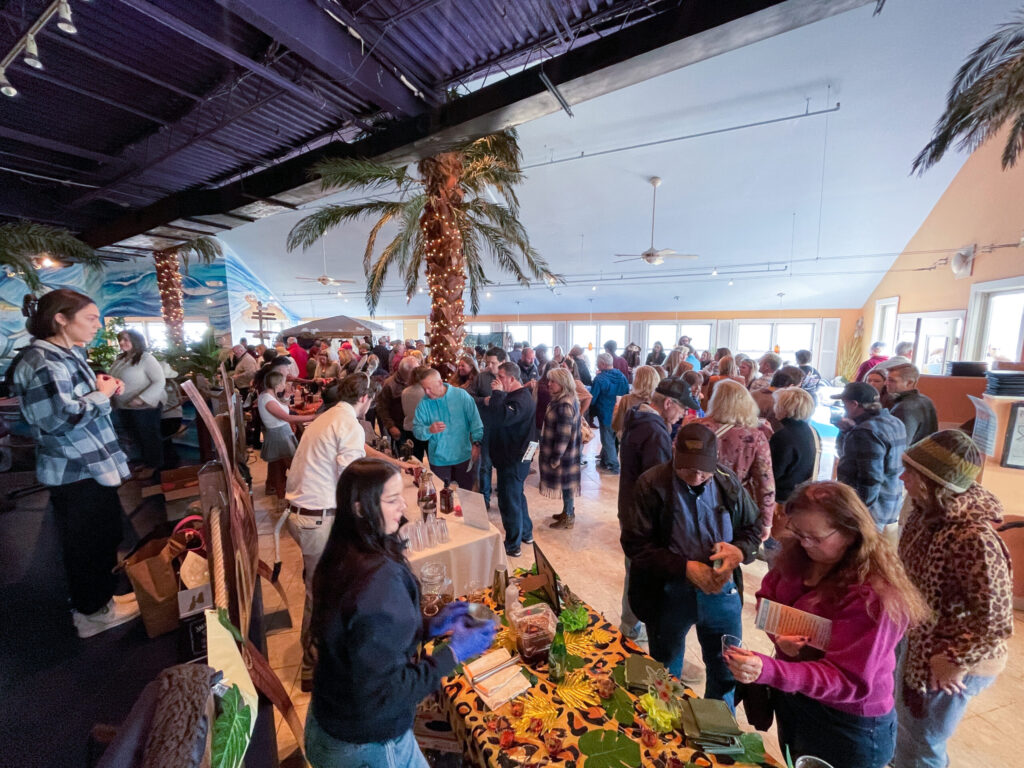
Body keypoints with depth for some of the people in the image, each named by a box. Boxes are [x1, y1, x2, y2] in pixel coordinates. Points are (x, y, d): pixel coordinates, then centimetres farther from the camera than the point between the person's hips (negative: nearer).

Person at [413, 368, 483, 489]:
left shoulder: (461, 395, -8)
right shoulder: (424, 403, -4)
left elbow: (475, 420, -4)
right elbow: (416, 429, -3)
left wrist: (476, 443, -11)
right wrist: (429, 430, -24)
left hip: (463, 456, 0)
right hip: (438, 459, 1)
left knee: (466, 492, 14)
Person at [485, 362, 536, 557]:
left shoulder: (521, 399, -23)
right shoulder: (515, 396, 11)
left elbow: (502, 417, -38)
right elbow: (498, 415, 15)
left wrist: (497, 393, -29)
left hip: (513, 459, -11)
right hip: (511, 456, 11)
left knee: (509, 500, 1)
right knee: (516, 496, 23)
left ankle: (513, 545, 16)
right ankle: (526, 533, 39)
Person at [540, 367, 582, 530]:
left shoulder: (564, 405, -26)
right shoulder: (569, 400, 6)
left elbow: (563, 434, -25)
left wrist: (556, 458, -18)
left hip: (565, 453, -9)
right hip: (568, 451, 9)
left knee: (566, 484, 6)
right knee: (566, 484, 21)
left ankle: (569, 518, 22)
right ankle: (567, 512, 36)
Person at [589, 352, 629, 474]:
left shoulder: (600, 379, -20)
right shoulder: (622, 377, -1)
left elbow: (592, 399, -15)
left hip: (606, 415, -6)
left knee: (608, 441, 8)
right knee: (612, 438, 20)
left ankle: (614, 466, 12)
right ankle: (604, 461, 34)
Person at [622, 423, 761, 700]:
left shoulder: (729, 482, -5)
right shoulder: (652, 484, -16)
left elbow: (753, 528, 8)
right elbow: (634, 543, -17)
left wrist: (739, 550, -15)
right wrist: (685, 568, -25)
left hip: (723, 590, 3)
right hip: (668, 594, -2)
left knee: (727, 671, 22)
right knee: (666, 673, 21)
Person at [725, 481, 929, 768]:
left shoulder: (874, 595, -31)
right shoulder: (799, 554, -11)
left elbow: (848, 680, -30)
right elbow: (766, 596, 1)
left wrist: (766, 670, -44)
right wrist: (778, 632, -20)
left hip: (848, 729, -5)